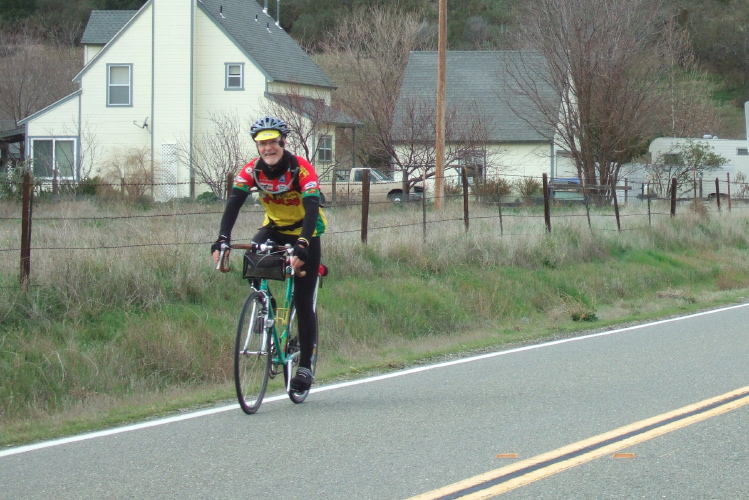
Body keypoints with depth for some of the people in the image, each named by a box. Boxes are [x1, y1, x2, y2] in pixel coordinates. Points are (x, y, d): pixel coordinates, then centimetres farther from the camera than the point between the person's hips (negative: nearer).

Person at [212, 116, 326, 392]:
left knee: (303, 301, -7)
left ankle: (305, 366, 0)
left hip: (305, 231, -3)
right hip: (275, 228, 3)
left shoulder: (301, 169, -25)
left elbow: (312, 210, -34)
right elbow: (234, 203, -24)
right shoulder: (252, 170, -14)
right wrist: (222, 240, -40)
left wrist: (301, 247, -49)